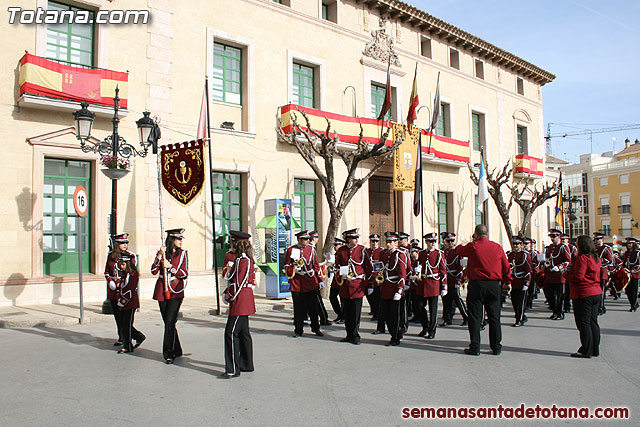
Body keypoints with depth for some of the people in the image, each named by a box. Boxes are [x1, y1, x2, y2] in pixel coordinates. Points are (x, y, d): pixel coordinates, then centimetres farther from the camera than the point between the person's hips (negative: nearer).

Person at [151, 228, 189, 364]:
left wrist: (170, 267, -15)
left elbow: (185, 274, -4)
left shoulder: (183, 253, 2)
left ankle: (169, 354, -3)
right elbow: (154, 271, -5)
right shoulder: (161, 253, 6)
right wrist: (160, 256, -15)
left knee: (170, 322, -11)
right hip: (162, 291, 3)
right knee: (168, 322, 9)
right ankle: (176, 351, 24)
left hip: (176, 291, -3)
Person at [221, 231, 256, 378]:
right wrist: (227, 293, 11)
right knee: (243, 333, 15)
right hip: (245, 302, 10)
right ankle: (247, 365, 24)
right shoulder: (248, 260, 14)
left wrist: (230, 297, -7)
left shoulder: (242, 261, -17)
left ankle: (233, 370, -4)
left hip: (240, 302, -10)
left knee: (231, 333, -7)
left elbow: (238, 283, -19)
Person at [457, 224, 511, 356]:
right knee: (494, 317, 10)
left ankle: (475, 347, 5)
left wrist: (460, 245, 36)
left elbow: (458, 251, 13)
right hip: (494, 285, 3)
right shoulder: (498, 247, 3)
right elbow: (506, 267, 9)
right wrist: (507, 281, 22)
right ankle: (496, 347, 16)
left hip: (476, 285, -3)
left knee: (475, 317, 3)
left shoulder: (472, 246, -6)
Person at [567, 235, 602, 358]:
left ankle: (586, 351, 2)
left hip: (584, 294, -9)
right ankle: (595, 350, 20)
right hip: (596, 292, 9)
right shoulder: (596, 258, 11)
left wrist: (568, 274, -2)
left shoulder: (582, 258, -16)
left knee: (584, 323, -2)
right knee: (593, 322, 14)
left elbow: (578, 277, -22)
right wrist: (571, 273, 14)